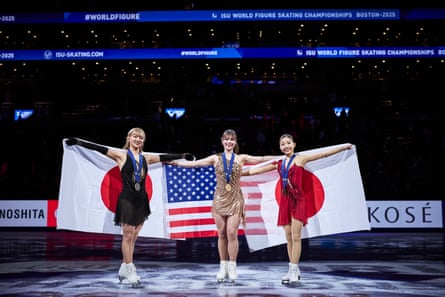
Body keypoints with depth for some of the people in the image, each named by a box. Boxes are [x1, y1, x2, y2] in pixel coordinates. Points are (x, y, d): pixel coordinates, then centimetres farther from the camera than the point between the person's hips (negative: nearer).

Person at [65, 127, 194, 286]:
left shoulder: (146, 158, 13)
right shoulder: (122, 155, 0)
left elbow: (164, 157, 20)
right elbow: (100, 149, -7)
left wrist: (183, 155, 25)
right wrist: (79, 142, -14)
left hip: (141, 200, 5)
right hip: (127, 199, -4)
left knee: (133, 236, 6)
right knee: (128, 235, -3)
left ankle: (124, 268, 15)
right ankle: (129, 269, 4)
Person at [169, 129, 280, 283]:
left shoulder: (241, 158, 5)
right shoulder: (215, 158, 5)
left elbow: (262, 159, 1)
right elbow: (193, 163, 3)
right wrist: (174, 162, -2)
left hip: (235, 200, -1)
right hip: (220, 199, 1)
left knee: (232, 233, -6)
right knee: (222, 234, 5)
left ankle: (232, 267, 7)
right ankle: (223, 266, 15)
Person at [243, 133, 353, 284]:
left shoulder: (300, 158, 1)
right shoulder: (278, 164, 13)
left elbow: (323, 154, -5)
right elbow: (254, 170, 18)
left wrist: (344, 147, -10)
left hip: (298, 199, -4)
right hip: (285, 201, 5)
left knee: (295, 236, -7)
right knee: (289, 238, 6)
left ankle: (294, 270, -4)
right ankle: (293, 271, 13)